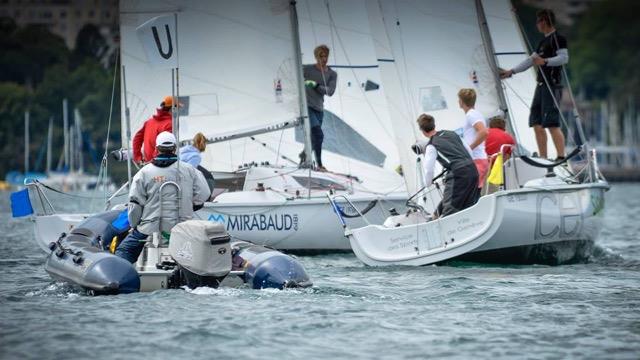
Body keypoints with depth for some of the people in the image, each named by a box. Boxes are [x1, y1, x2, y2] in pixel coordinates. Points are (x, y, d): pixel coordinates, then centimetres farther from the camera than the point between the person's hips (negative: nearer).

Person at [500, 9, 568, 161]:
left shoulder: (558, 38, -5)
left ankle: (561, 158, -19)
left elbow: (564, 57, -17)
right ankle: (543, 158, 8)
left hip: (552, 85, -9)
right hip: (541, 85, 9)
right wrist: (511, 71, 24)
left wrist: (545, 61, -27)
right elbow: (530, 60, 27)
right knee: (537, 123, 5)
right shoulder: (543, 42, 22)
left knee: (552, 124, -16)